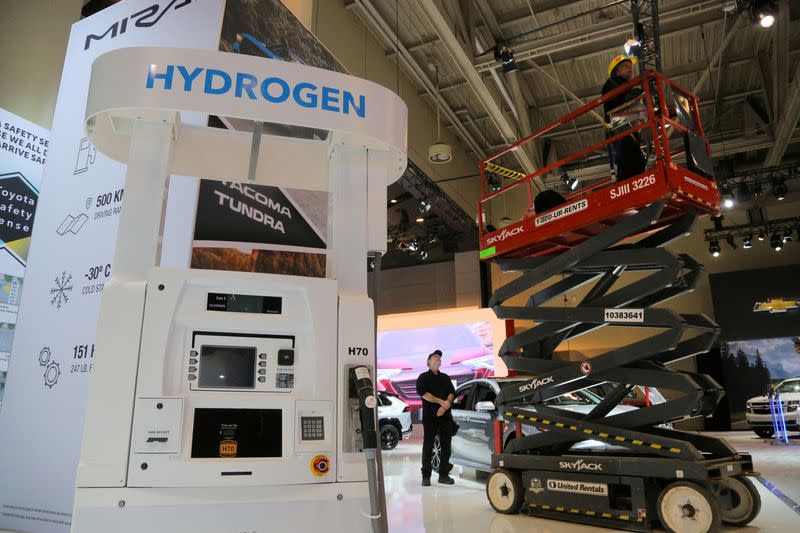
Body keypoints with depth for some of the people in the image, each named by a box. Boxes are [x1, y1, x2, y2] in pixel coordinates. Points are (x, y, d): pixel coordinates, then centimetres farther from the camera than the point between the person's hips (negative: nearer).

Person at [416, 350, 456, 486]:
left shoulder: (445, 377, 20)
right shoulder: (423, 377, 7)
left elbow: (452, 393, 8)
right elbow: (423, 393, -8)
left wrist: (444, 407, -10)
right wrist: (441, 401, -13)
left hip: (445, 416, 4)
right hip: (430, 417, -4)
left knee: (446, 446, 3)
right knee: (428, 446, -4)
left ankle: (443, 475, 11)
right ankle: (426, 476, 1)